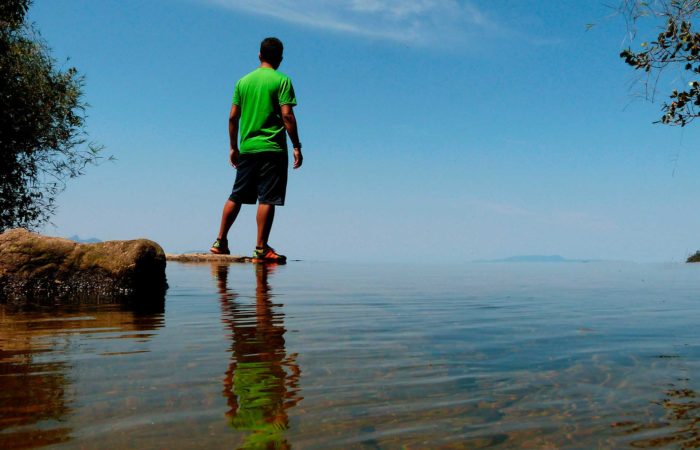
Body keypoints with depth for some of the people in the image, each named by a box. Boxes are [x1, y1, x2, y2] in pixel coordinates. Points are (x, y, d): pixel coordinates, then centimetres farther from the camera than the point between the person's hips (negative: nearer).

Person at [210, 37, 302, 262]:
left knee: (236, 197, 12)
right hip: (272, 149, -5)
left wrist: (233, 147, 19)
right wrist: (297, 146, -7)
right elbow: (287, 115, -11)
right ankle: (261, 249, -2)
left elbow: (233, 117, 11)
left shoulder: (243, 81, 12)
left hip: (246, 148, 5)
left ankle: (220, 242, 16)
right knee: (267, 199, -3)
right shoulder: (281, 81, -3)